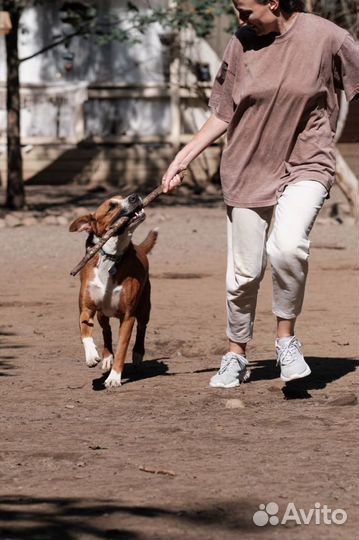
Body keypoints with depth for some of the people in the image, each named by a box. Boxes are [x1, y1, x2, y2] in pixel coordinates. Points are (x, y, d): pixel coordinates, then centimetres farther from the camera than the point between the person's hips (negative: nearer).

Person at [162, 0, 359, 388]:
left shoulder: (327, 38, -11)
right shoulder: (242, 43, -1)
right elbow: (224, 115, 8)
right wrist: (183, 158, 4)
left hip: (306, 166, -3)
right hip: (249, 168, 3)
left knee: (288, 245, -28)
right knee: (243, 273, 6)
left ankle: (286, 341, -7)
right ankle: (236, 357, 28)